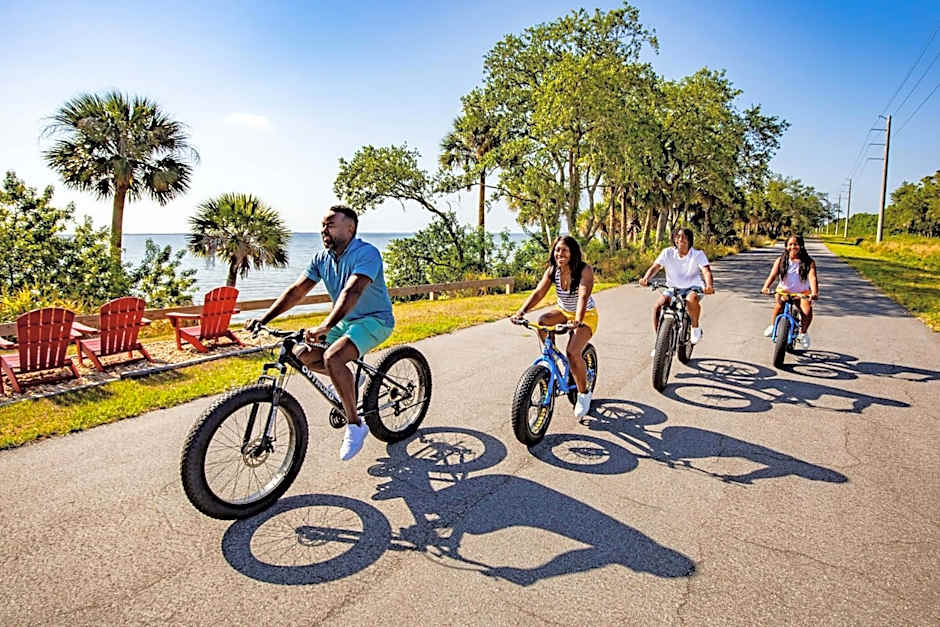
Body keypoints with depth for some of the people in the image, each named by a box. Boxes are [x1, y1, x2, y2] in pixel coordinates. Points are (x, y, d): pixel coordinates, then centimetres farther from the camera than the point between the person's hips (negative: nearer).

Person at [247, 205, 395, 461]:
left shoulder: (367, 253, -22)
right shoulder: (322, 258, 2)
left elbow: (351, 292, -36)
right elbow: (296, 290, -1)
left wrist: (325, 327, -48)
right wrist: (264, 318, -11)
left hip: (374, 321, -8)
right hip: (345, 322, 8)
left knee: (332, 357, -30)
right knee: (303, 355, -4)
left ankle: (355, 424, -16)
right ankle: (348, 378, 22)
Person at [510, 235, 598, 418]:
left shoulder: (585, 270, -24)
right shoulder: (552, 270, -10)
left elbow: (583, 296, -37)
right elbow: (538, 292, -18)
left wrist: (577, 321, -53)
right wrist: (521, 311, -34)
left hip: (586, 316, -5)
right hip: (563, 312, 5)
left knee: (572, 352, -24)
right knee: (542, 321, -27)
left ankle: (584, 393, -2)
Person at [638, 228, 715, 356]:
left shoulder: (698, 254, -11)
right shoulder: (668, 253, -6)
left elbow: (706, 271, -25)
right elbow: (655, 267, -16)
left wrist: (709, 285, -47)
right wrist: (645, 279, -38)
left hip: (692, 288, -2)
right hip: (672, 288, 2)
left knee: (692, 300, -38)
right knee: (658, 306, -24)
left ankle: (695, 328, -8)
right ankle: (657, 342, -11)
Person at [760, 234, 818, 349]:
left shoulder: (809, 262, -4)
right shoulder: (781, 260, -1)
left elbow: (812, 277, -18)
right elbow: (772, 275, -13)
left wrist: (814, 292, -36)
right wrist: (766, 287, -32)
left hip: (802, 293, 0)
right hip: (784, 291, 0)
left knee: (807, 311, -26)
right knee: (779, 305, -31)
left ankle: (803, 333, 4)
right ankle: (773, 326, 0)